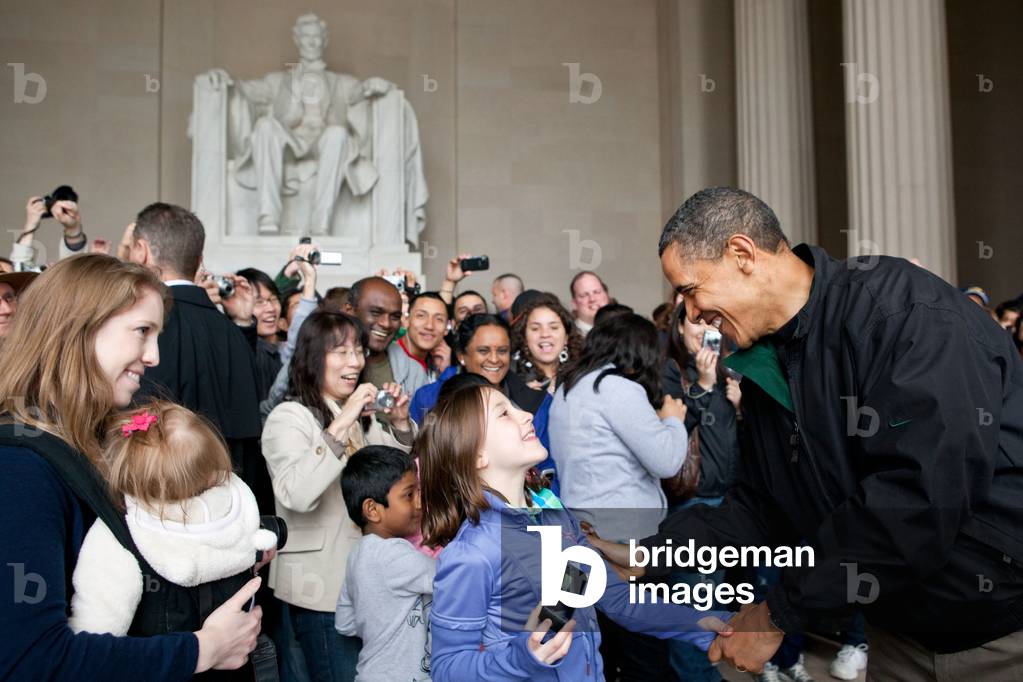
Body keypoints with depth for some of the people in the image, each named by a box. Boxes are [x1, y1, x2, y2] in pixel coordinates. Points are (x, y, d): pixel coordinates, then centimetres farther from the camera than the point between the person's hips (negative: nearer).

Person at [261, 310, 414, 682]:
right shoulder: (289, 416, -13)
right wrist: (341, 425, -32)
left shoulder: (362, 415, 12)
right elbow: (297, 496, -29)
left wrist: (400, 423, -3)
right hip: (320, 585, -7)